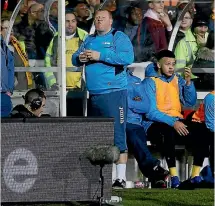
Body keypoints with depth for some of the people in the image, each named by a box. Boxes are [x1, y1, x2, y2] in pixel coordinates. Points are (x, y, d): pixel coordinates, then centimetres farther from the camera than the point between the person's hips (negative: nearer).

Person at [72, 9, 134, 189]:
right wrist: (80, 58, -5)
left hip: (114, 93, -8)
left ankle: (121, 177, -11)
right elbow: (75, 58, 20)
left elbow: (128, 58, -17)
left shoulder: (119, 37, -2)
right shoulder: (89, 40, 20)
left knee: (117, 136, -10)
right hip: (94, 94, 8)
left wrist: (100, 56, -19)